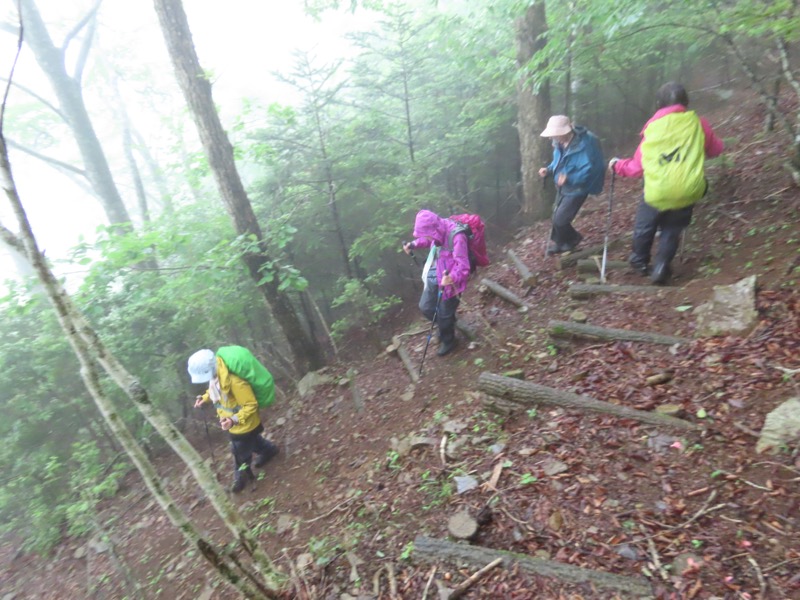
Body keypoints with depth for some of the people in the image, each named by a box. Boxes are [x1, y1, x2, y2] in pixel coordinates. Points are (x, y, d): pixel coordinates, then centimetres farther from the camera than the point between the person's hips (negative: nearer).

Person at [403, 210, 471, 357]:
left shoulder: (456, 237, -31)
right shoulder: (438, 231, -8)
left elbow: (463, 266, -32)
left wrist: (452, 278, -50)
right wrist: (414, 244, 6)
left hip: (448, 282, -8)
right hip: (433, 277, 8)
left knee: (444, 314, 9)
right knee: (425, 307, 19)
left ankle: (448, 341, 38)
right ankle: (445, 326, 48)